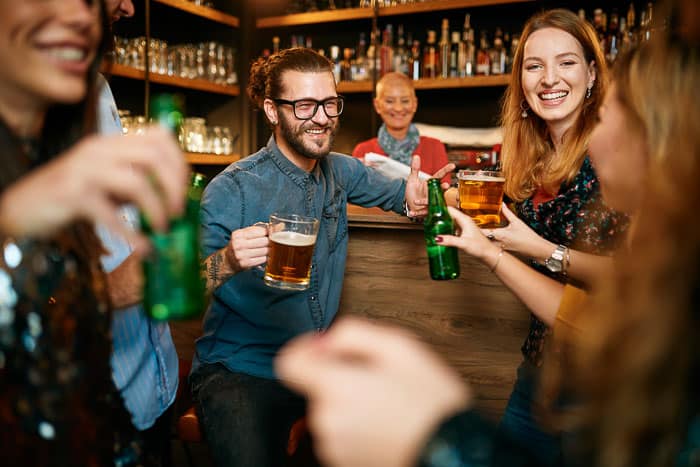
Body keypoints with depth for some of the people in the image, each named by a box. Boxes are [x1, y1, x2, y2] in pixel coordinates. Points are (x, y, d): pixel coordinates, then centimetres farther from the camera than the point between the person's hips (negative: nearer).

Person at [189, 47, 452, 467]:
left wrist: (413, 196, -4)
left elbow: (392, 189, 20)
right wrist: (227, 262, -39)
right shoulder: (232, 189, -15)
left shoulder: (340, 172, 3)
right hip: (238, 371, -5)